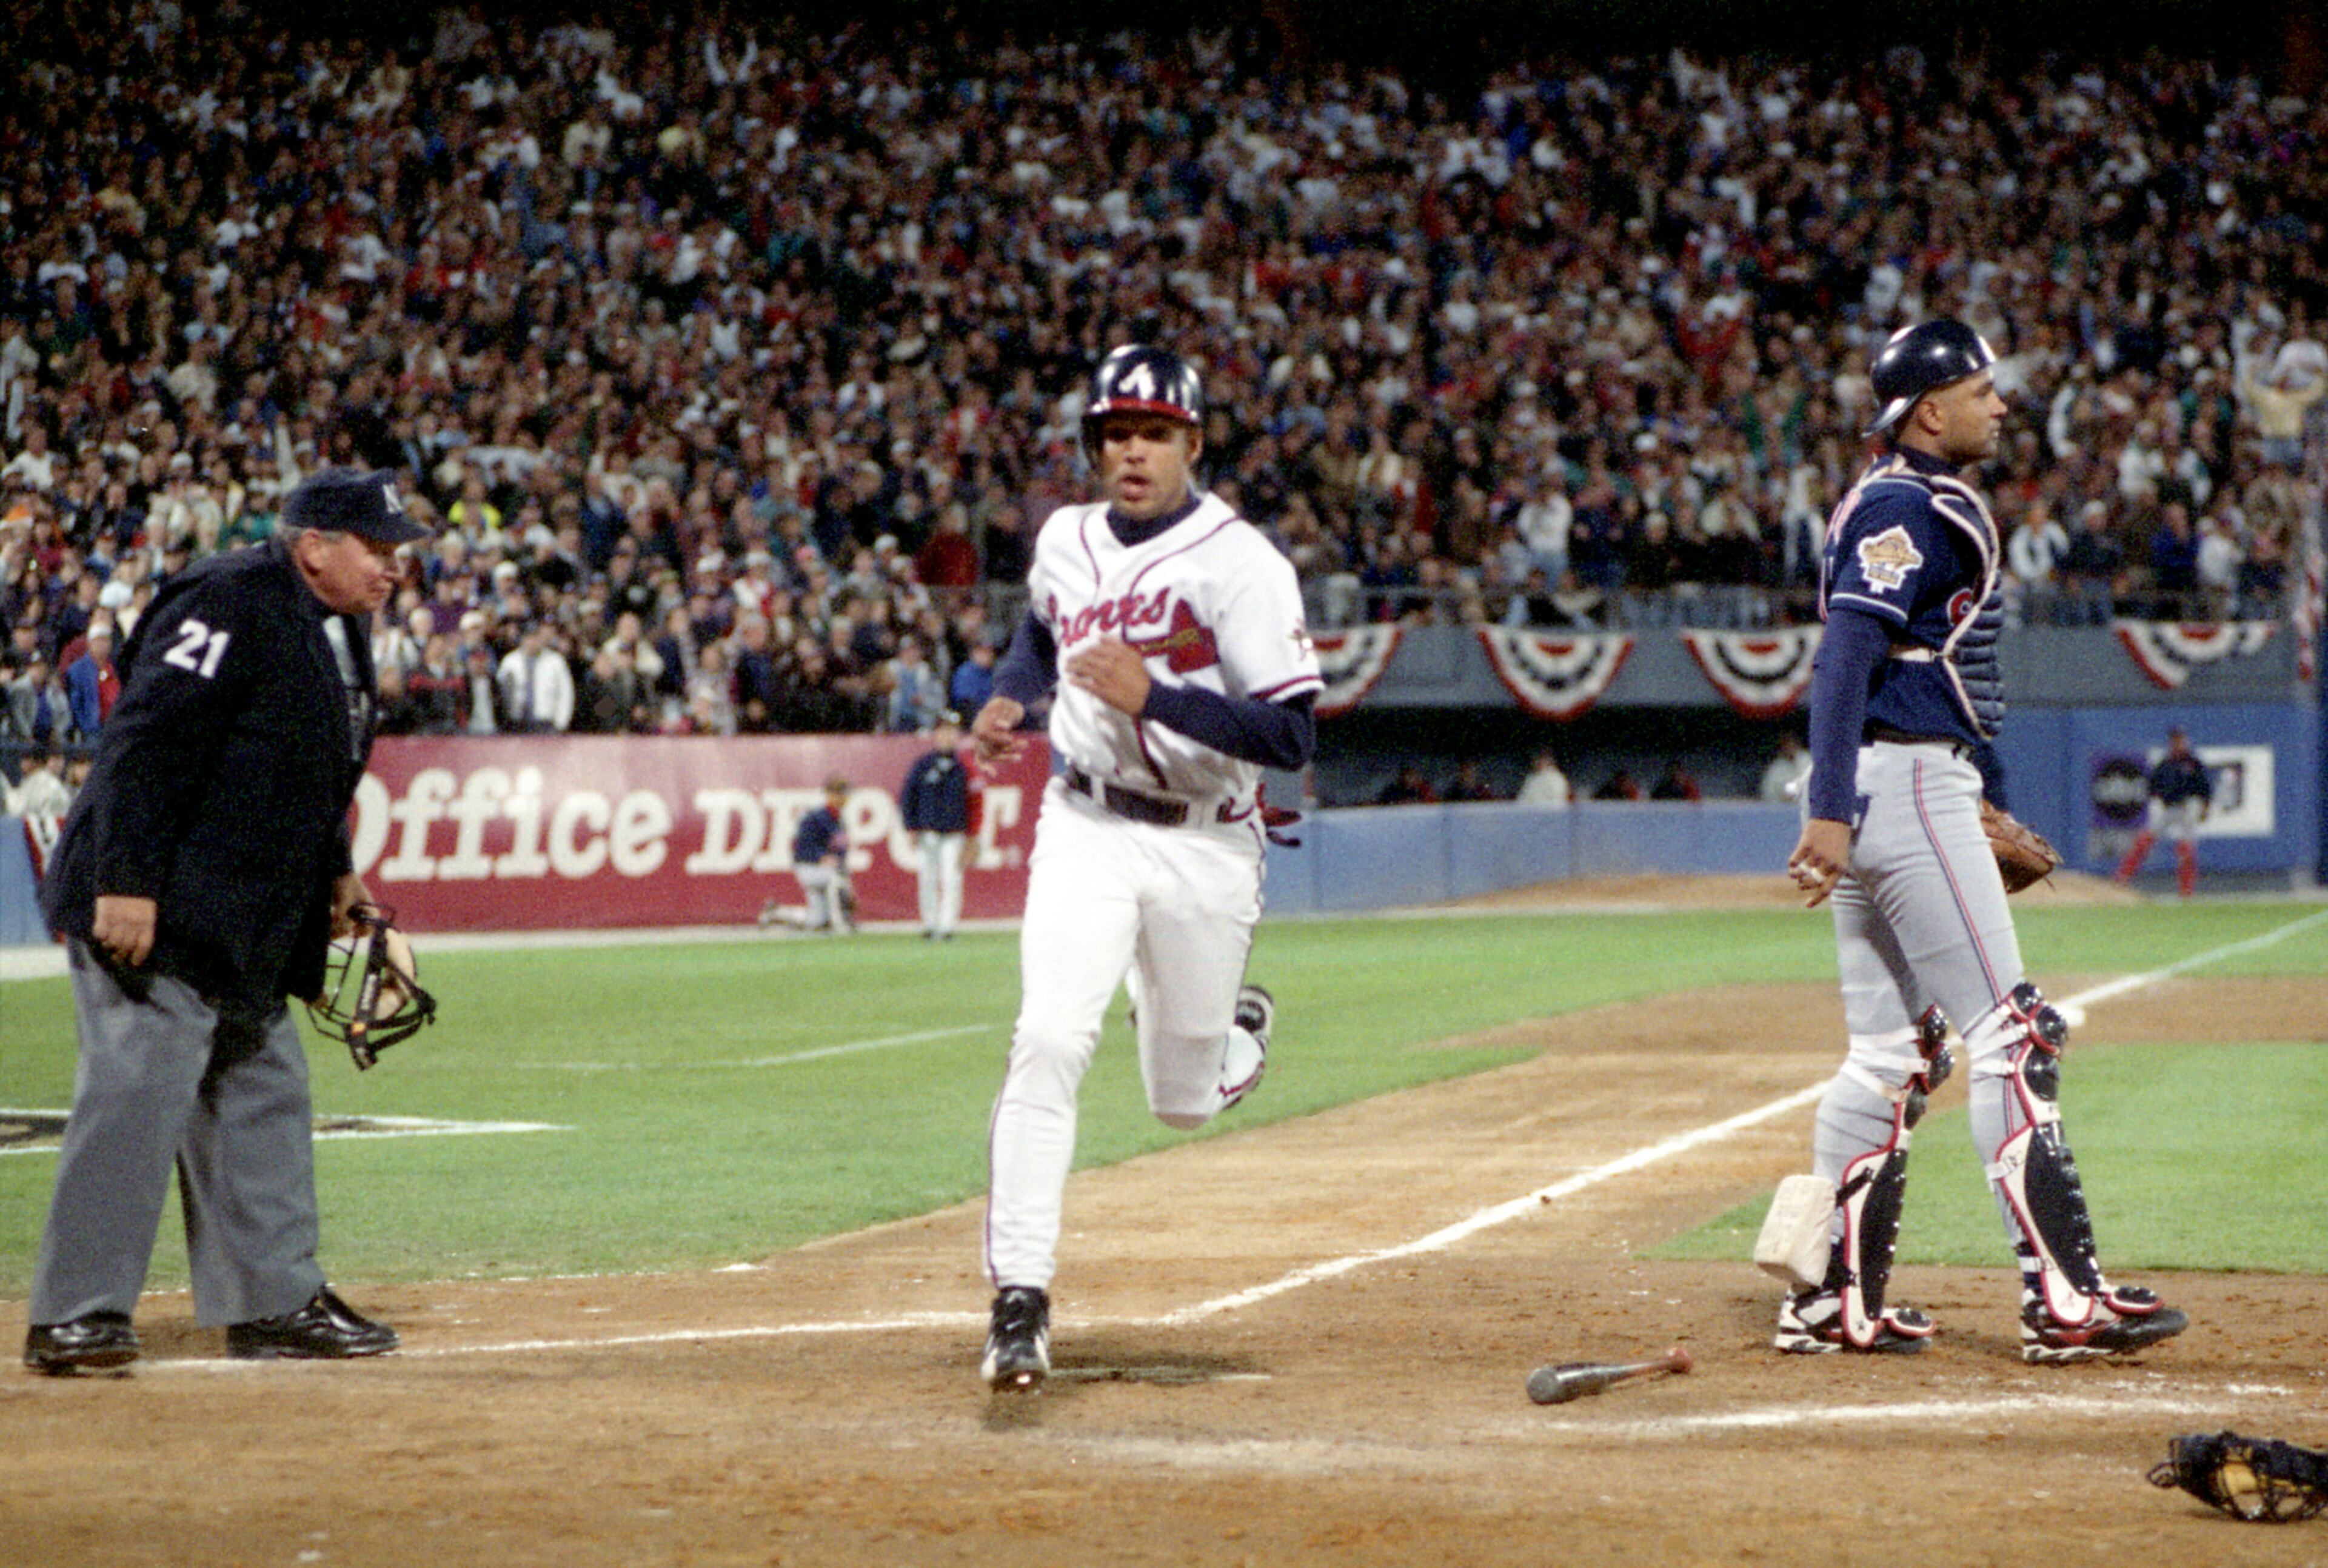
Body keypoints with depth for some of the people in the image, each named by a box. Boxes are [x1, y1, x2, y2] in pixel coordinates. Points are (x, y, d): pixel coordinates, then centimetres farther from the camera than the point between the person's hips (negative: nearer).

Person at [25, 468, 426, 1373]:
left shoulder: (338, 632, 15)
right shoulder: (230, 605, -17)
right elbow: (147, 745, -22)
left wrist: (333, 871, 20)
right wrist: (126, 882, -26)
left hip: (248, 934, 10)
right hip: (153, 917, -10)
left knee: (265, 1098, 13)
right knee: (136, 1099, -12)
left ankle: (275, 1302, 21)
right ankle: (74, 1316, -10)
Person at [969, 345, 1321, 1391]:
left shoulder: (1240, 563, -14)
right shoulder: (1066, 541, 3)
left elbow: (1291, 736, -20)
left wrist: (1152, 695, -28)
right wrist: (1005, 701, 8)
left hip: (1205, 847, -2)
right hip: (1086, 830, 2)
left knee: (1183, 1104, 12)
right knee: (1048, 1041, -20)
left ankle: (1234, 1029, 50)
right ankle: (1020, 1303, -20)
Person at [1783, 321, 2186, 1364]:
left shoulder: (1928, 505, 20)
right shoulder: (1906, 509, -12)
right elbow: (1845, 659, -21)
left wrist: (1986, 796, 26)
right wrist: (1830, 810, -29)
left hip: (1878, 799, 11)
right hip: (1904, 785, -11)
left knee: (1891, 1057, 10)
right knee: (2009, 1037, -10)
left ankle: (1834, 1299, 10)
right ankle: (2064, 1299, -12)